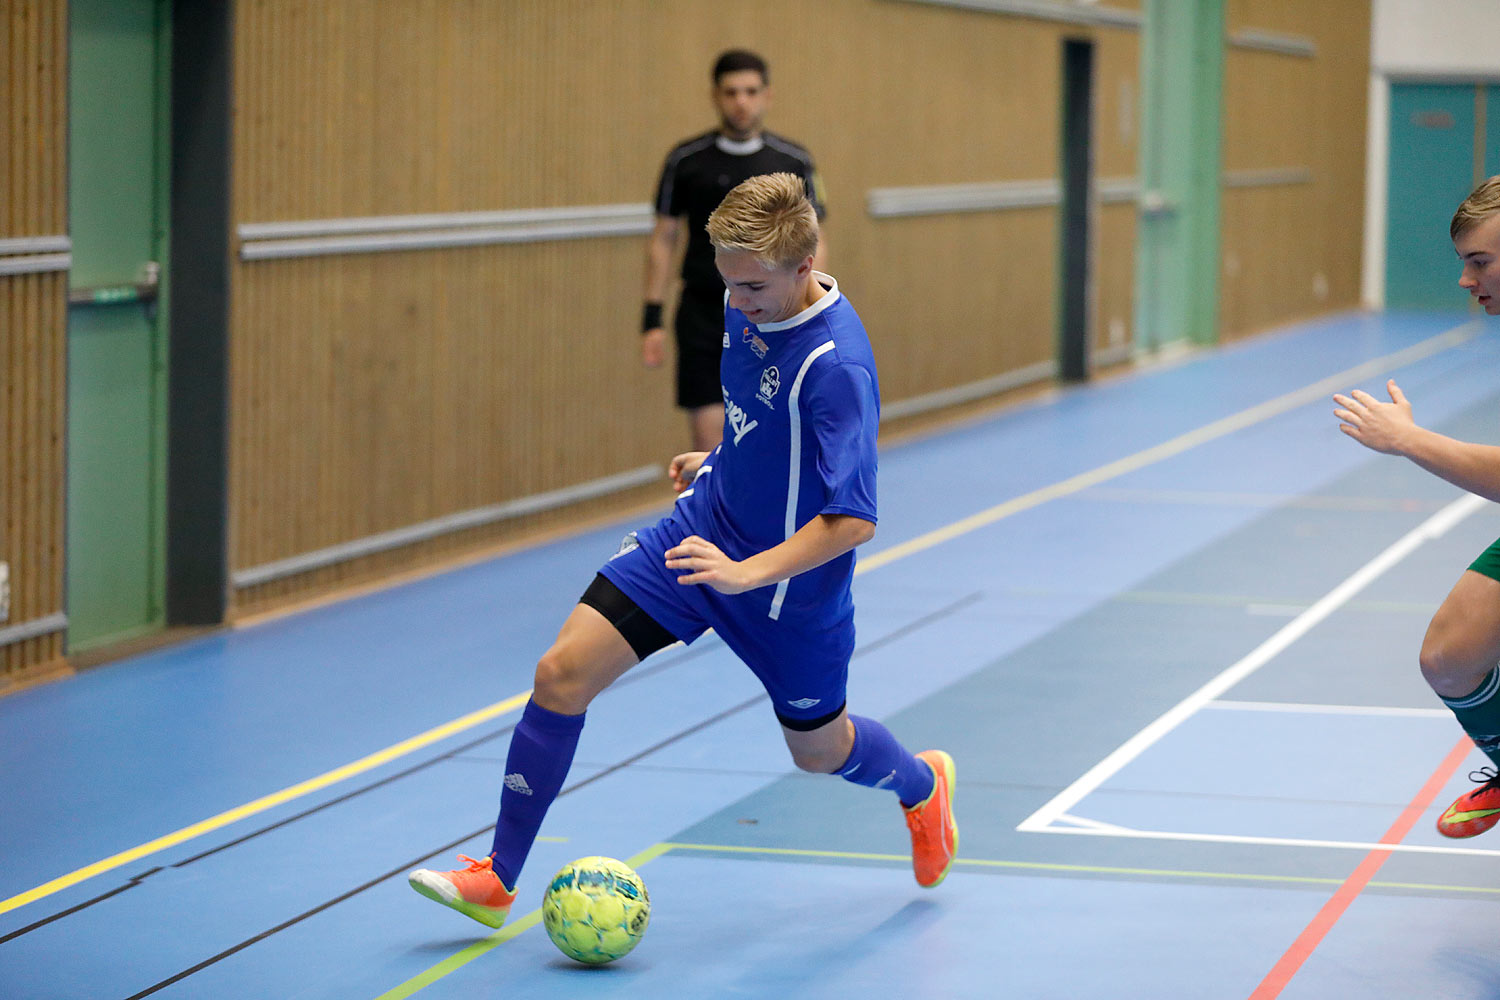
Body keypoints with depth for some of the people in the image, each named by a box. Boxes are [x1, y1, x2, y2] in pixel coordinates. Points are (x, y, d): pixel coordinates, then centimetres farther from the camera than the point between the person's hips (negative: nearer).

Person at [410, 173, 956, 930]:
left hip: (791, 579, -6)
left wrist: (746, 573, -38)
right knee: (562, 674, -8)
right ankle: (495, 880, 2)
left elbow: (853, 519, -31)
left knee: (819, 751, 17)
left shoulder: (836, 365, -30)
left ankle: (921, 783, 55)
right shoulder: (751, 308, -6)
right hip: (702, 529, 6)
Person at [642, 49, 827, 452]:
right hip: (703, 315, 0)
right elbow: (663, 240, 5)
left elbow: (811, 242, 5)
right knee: (707, 438, -4)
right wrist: (652, 319, -1)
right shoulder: (686, 160, 1)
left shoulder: (794, 161, 2)